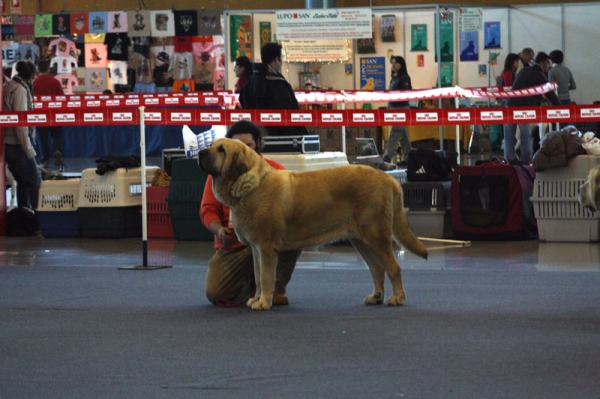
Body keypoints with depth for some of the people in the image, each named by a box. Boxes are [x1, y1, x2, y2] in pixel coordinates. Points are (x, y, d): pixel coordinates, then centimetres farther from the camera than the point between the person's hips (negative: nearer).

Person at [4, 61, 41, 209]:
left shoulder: (8, 87, 11)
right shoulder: (20, 90, -15)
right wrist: (29, 149, -15)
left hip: (8, 145, 9)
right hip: (17, 146, -9)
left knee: (23, 183, 15)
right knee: (35, 184, -4)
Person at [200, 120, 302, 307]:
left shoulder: (275, 170, 1)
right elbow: (208, 210, 2)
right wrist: (219, 229, -21)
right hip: (232, 246, 1)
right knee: (215, 293, -20)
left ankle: (276, 288, -8)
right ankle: (249, 284, 18)